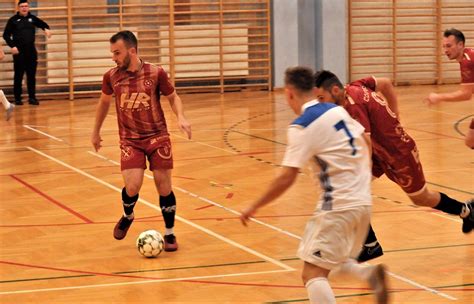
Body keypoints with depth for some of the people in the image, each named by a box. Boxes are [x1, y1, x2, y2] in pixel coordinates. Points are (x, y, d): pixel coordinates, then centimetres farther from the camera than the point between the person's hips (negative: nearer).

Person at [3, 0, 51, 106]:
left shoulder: (32, 18, 9)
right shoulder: (13, 20, 0)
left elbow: (43, 24, 24)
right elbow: (6, 35, 0)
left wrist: (46, 29, 1)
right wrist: (12, 46, -14)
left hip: (31, 51, 3)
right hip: (19, 52, -3)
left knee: (31, 76, 4)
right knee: (18, 76, 1)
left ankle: (32, 97, 9)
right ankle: (17, 98, 7)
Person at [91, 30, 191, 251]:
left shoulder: (156, 73, -11)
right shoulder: (111, 76, -5)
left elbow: (173, 97, 4)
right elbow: (104, 102, 14)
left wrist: (181, 117, -16)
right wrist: (96, 131, 21)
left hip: (157, 136, -1)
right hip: (130, 140, 1)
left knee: (164, 188, -1)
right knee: (132, 187, -15)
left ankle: (170, 234, 20)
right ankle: (127, 217, 20)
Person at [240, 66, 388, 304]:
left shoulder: (301, 127, -13)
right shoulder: (337, 110, 8)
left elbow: (286, 179, -16)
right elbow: (366, 143, 19)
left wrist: (254, 207, -6)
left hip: (339, 206, -8)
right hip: (363, 202, 8)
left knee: (313, 274, -6)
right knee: (334, 262, 24)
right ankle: (369, 273, -3)